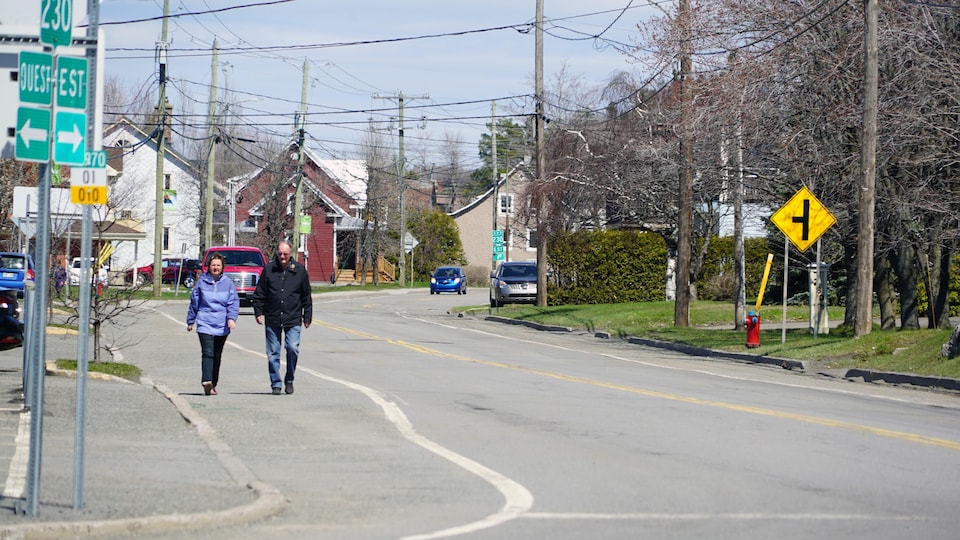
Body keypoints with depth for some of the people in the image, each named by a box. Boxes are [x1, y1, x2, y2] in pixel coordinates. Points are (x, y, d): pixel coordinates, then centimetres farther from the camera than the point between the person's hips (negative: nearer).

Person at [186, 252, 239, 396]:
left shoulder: (228, 283, 4)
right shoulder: (202, 282, 3)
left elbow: (233, 302, 1)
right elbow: (194, 302, 12)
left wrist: (232, 318, -16)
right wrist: (190, 321, 16)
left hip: (222, 325, 2)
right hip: (205, 324, -2)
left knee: (217, 356, 11)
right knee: (207, 353, -17)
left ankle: (212, 384, 21)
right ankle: (207, 382, -29)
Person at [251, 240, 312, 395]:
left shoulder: (299, 270, 5)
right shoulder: (269, 269, 4)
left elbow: (306, 297, 10)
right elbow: (259, 294, 8)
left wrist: (307, 317, 8)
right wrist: (259, 312, 1)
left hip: (293, 319, -1)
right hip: (272, 319, 1)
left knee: (293, 348, -13)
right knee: (273, 353, 2)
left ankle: (289, 380, 5)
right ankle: (276, 384, 12)